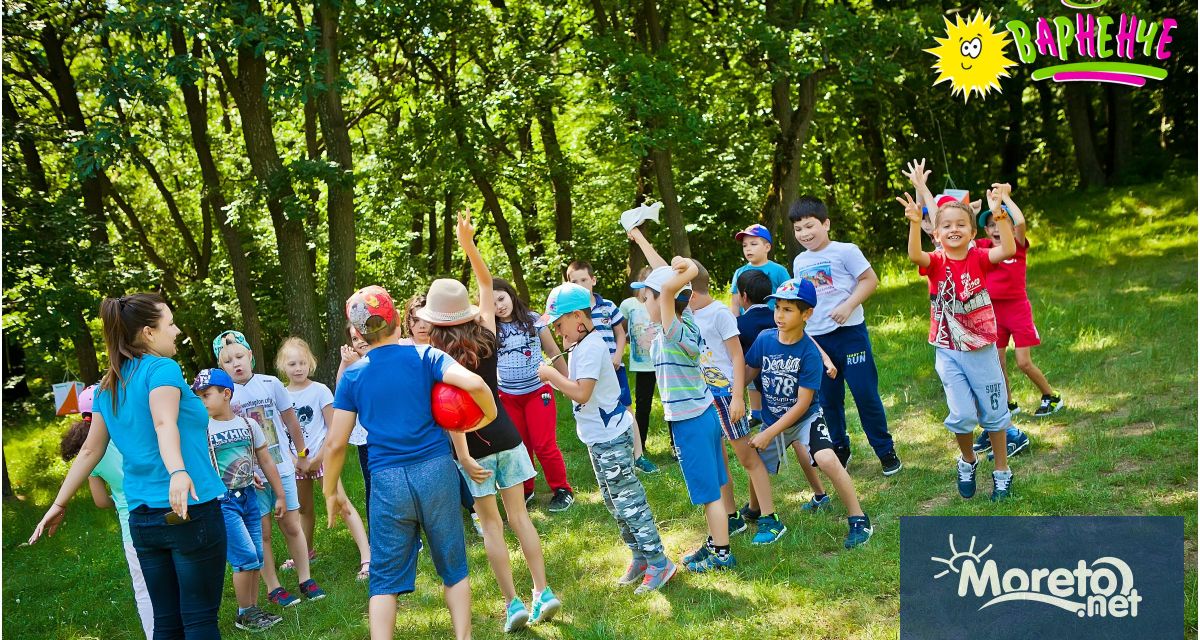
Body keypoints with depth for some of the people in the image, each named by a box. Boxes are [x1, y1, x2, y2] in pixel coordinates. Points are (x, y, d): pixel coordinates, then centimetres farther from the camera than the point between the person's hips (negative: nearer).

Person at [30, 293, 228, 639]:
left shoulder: (109, 386, 12)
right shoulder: (162, 369, -9)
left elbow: (90, 450, 16)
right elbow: (164, 423, -27)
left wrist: (59, 504, 24)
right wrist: (178, 472, -43)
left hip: (142, 517, 7)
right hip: (191, 509, -7)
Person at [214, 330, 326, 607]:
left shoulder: (271, 384, -3)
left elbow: (291, 422, 9)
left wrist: (302, 455, 16)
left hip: (282, 468, 2)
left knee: (292, 527, 8)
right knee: (262, 533, 5)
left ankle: (305, 580, 19)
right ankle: (273, 588, 14)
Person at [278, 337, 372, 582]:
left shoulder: (320, 391, -8)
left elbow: (333, 430, -7)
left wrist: (318, 458, -13)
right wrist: (294, 458, -6)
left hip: (321, 457, -5)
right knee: (304, 509, 19)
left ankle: (366, 557, -18)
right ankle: (307, 552, 39)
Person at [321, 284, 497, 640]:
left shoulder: (353, 376, 3)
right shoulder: (424, 356, 0)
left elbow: (335, 443, 3)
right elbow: (474, 383, -17)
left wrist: (330, 492, 15)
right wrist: (490, 414, 2)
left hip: (387, 481, 0)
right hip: (435, 470, 0)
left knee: (385, 579, 7)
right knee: (453, 567, 13)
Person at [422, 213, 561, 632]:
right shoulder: (488, 337, 1)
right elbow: (486, 285, 15)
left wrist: (463, 456, -23)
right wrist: (469, 245, 9)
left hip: (474, 444, -4)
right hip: (506, 436, 4)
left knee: (491, 524, 6)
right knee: (519, 515, 12)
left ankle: (513, 605, 5)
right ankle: (543, 592, 9)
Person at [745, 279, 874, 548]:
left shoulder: (809, 353, -23)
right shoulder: (764, 339, -13)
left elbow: (802, 404, -21)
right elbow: (749, 372, 4)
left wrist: (769, 434, -21)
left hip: (806, 418, -5)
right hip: (772, 419, 5)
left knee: (826, 459, -28)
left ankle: (858, 520, -14)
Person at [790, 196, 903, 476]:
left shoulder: (844, 251, -7)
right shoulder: (800, 262, 10)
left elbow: (870, 280, -10)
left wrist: (849, 305, -20)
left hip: (849, 332, -5)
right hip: (816, 338, 5)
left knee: (865, 393, -3)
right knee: (828, 399, 12)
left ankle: (885, 451, 8)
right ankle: (839, 448, 26)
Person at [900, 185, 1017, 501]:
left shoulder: (979, 258, -5)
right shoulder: (936, 262, -6)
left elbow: (1009, 250, -24)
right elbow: (914, 256, -29)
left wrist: (1000, 216, -35)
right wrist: (914, 223, -43)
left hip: (982, 350, 1)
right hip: (948, 353, 0)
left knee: (994, 412, 10)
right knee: (962, 415, -7)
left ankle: (1002, 473, 26)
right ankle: (967, 462, 22)